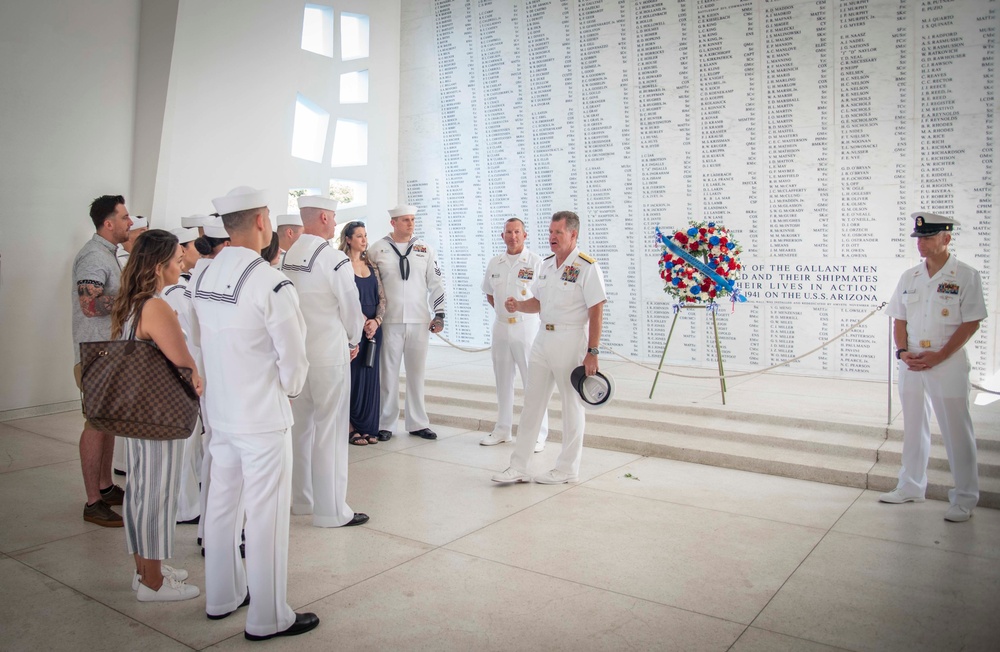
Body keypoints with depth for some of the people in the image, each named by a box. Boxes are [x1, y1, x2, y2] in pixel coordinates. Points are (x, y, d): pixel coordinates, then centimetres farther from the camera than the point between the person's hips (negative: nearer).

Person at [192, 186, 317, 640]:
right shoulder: (270, 283, -20)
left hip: (220, 411, 8)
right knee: (265, 515, 3)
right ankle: (268, 619, 16)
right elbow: (294, 359, -17)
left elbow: (202, 340, 12)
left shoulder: (205, 277, 2)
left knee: (221, 504, 19)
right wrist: (289, 389, 2)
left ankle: (221, 597, 36)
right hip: (264, 416, -8)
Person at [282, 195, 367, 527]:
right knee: (330, 430, 0)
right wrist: (353, 341, 8)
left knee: (300, 426, 15)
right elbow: (351, 307, -10)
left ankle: (301, 499, 29)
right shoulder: (334, 259, -16)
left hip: (295, 351, 7)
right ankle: (331, 510, 8)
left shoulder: (288, 257, 4)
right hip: (329, 354, -7)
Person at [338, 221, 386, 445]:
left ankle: (368, 427, 16)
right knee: (354, 376, -1)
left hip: (373, 327, 6)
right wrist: (363, 322, -15)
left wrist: (376, 321, -7)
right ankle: (351, 428, 9)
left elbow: (382, 298, 9)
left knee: (370, 377, 8)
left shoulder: (371, 265, 12)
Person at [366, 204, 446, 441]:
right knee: (388, 372, 4)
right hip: (390, 321, -2)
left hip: (419, 321, 2)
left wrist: (439, 314, 4)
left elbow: (436, 284, 9)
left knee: (416, 372, 8)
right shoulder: (377, 250, 2)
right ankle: (385, 424, 13)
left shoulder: (424, 249, 8)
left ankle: (417, 423, 16)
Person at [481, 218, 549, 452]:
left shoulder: (536, 262, -8)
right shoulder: (494, 263, 8)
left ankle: (538, 434, 7)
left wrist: (521, 310, -7)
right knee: (503, 381, 14)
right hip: (501, 327, 5)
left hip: (527, 327, -5)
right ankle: (502, 430, 26)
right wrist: (504, 310, 9)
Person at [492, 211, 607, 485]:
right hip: (543, 338, 8)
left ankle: (567, 469, 19)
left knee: (572, 406, 6)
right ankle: (518, 467, 16)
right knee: (532, 402, 9)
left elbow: (596, 311, -15)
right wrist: (518, 305, -1)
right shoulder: (546, 264, 11)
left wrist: (592, 352, -19)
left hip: (571, 341, -8)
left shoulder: (587, 267, -12)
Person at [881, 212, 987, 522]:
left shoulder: (966, 276, -6)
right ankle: (910, 487, 27)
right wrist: (903, 352, -5)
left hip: (948, 364, -5)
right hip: (911, 364, 5)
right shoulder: (909, 277, 8)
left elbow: (971, 323, -9)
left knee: (957, 432, 1)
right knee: (913, 427, 14)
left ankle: (965, 498, 13)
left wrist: (938, 357, -16)